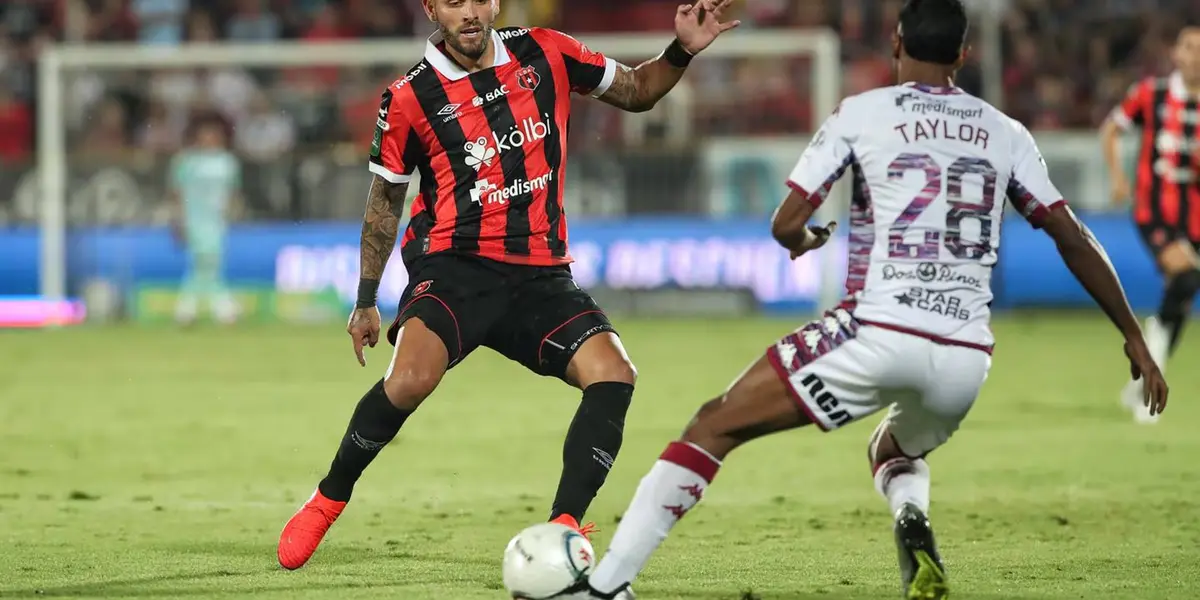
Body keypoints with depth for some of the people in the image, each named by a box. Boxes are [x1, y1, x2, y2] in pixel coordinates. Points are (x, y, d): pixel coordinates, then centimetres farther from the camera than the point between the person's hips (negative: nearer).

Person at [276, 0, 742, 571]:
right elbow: (385, 198, 11)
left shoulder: (545, 53, 5)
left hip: (541, 275, 3)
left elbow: (636, 91, 18)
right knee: (410, 378, -29)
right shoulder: (410, 97, -1)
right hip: (455, 265, -3)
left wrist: (682, 52, -1)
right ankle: (326, 503, -8)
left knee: (614, 375, -20)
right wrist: (365, 301, 12)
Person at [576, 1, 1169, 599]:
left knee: (714, 426, 5)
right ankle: (912, 516, -2)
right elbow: (1073, 240, 14)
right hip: (965, 358, 4)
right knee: (894, 453, 35)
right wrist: (1134, 338, 21)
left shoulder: (860, 113, 5)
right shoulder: (1004, 133, 14)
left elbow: (786, 224, 3)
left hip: (879, 334, -4)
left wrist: (806, 241, 27)